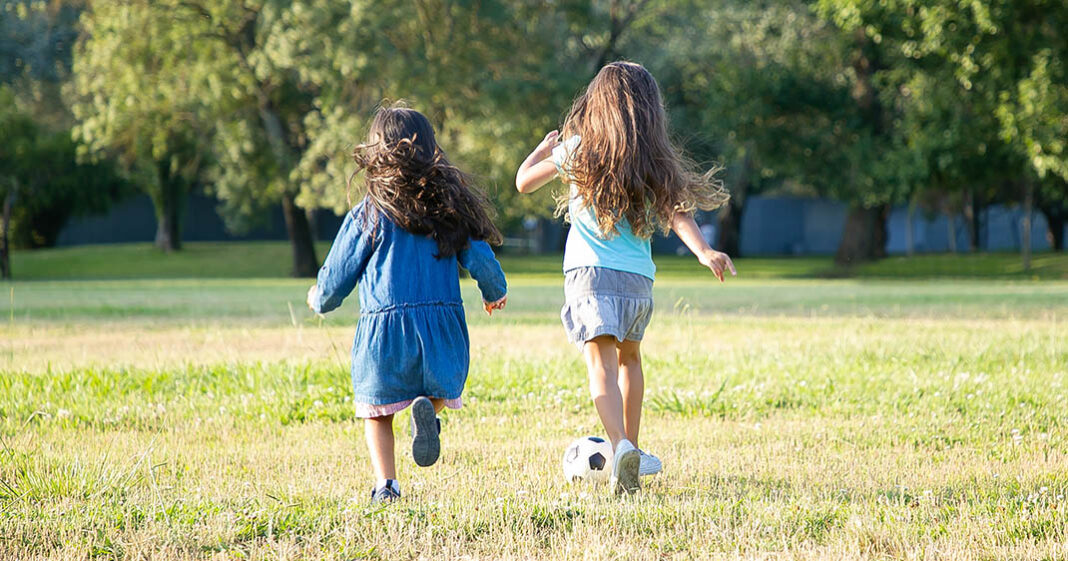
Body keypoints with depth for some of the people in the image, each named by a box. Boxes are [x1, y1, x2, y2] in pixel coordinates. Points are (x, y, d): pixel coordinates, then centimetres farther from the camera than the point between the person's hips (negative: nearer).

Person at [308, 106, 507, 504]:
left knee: (377, 410, 13)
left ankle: (385, 484, -3)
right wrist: (495, 293, 29)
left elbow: (335, 280, 4)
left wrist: (319, 301, 27)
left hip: (383, 326, -1)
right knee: (440, 389, 19)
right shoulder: (450, 206, 5)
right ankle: (427, 409, -16)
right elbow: (481, 259, 7)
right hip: (442, 328, 2)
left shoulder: (368, 216, -1)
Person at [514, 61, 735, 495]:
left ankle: (621, 446, -38)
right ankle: (632, 449, 34)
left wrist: (544, 148, 32)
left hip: (590, 271, -3)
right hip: (638, 279, 3)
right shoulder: (654, 162, 7)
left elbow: (524, 181, 14)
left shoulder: (578, 151, 3)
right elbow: (676, 212, -9)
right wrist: (703, 250, -19)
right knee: (629, 357, 26)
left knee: (602, 364, -15)